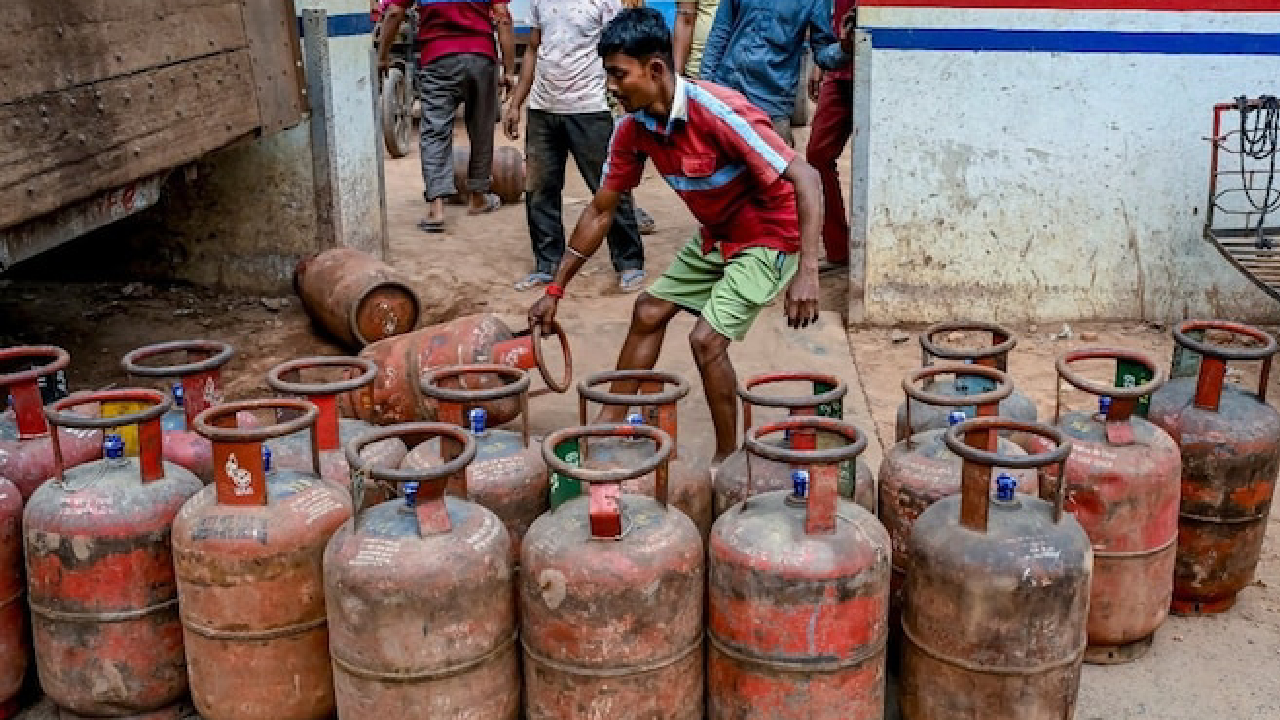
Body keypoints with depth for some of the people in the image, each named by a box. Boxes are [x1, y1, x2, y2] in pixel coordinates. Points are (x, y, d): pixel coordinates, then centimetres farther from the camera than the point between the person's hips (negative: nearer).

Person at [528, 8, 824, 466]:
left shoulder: (719, 113, -31)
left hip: (769, 238, -8)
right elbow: (601, 210, 2)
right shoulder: (633, 129, -9)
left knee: (706, 339, -17)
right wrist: (555, 290, 4)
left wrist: (807, 272, -40)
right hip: (715, 236, 8)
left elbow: (805, 179, -32)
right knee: (648, 312, 11)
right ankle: (611, 423, 27)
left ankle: (728, 458, 4)